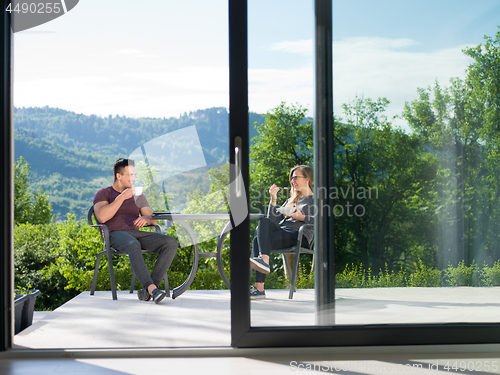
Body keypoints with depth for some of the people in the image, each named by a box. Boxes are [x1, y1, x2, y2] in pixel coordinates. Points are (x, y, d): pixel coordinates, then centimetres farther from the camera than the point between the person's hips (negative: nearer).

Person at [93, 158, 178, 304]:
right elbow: (101, 217, -11)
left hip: (137, 234, 5)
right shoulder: (104, 194, 9)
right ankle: (152, 288, -47)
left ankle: (148, 289, -30)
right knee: (133, 245, -42)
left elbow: (153, 220, 18)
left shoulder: (139, 196, 25)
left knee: (171, 243, -21)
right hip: (115, 235, -5)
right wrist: (122, 197, -12)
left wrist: (146, 219, -7)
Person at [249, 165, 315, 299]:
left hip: (300, 236, -6)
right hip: (283, 233, 6)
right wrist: (273, 199, 14)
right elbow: (274, 219, 24)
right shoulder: (291, 200, 34)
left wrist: (301, 217, -13)